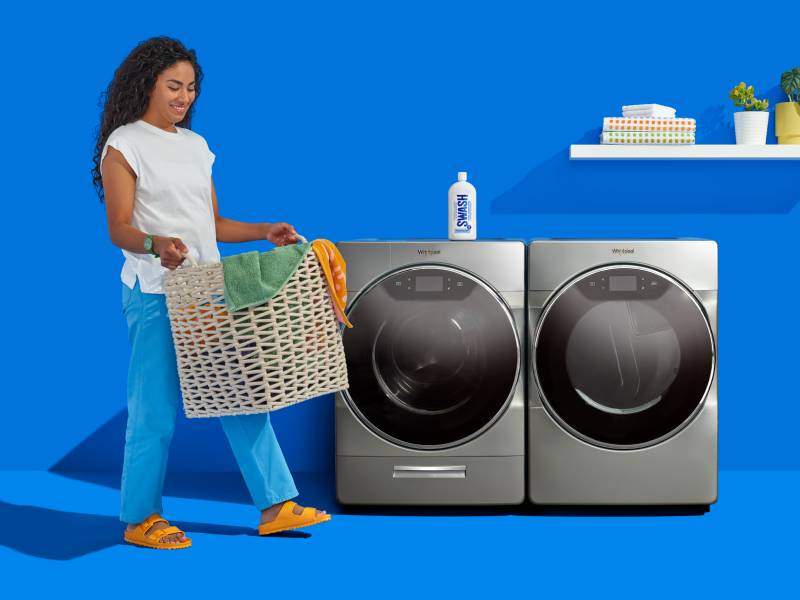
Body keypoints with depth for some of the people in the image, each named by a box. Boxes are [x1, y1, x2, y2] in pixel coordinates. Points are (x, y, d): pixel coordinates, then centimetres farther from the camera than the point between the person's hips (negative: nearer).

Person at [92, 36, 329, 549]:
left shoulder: (196, 146, 17)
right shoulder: (123, 146, -2)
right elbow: (120, 229, -11)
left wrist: (265, 232, 6)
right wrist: (155, 245, -30)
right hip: (156, 290, -6)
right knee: (156, 407, -2)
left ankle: (276, 505, 11)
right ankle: (140, 518, 12)